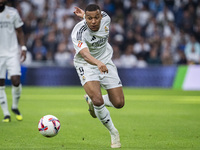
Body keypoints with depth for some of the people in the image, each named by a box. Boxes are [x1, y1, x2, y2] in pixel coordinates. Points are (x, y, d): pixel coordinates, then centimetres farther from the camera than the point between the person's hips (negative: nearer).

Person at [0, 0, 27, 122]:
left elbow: (20, 31, 10)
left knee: (16, 80, -12)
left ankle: (15, 107, 13)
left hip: (12, 53, 0)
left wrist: (23, 48, -1)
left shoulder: (13, 12, 2)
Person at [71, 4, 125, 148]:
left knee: (119, 103, -2)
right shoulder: (78, 32, -29)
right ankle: (113, 133, -1)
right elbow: (85, 54, -45)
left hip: (106, 61, 4)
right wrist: (98, 63, -64)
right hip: (86, 65, -4)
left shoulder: (106, 19, -15)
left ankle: (92, 100, 30)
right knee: (98, 101, -25)